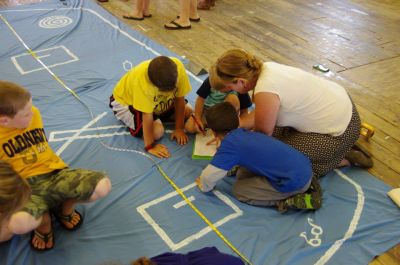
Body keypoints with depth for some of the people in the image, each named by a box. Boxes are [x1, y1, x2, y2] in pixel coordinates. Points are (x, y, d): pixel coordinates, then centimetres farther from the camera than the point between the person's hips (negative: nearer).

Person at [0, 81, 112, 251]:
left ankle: (65, 207, 8)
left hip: (55, 172, 4)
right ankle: (43, 219, 1)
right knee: (18, 223, -39)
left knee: (102, 186, -24)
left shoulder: (34, 114, 2)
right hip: (26, 186, -3)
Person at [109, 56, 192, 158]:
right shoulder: (141, 78, -42)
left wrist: (179, 128, -15)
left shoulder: (177, 66, -30)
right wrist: (150, 145, -32)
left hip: (157, 100, 5)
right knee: (157, 131, -24)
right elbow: (147, 114, -36)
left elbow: (179, 98, -18)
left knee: (188, 111, -5)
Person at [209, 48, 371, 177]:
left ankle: (344, 158, 8)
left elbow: (263, 133, -14)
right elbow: (258, 114, 7)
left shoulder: (265, 92, -30)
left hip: (340, 132, -9)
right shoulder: (265, 68, -5)